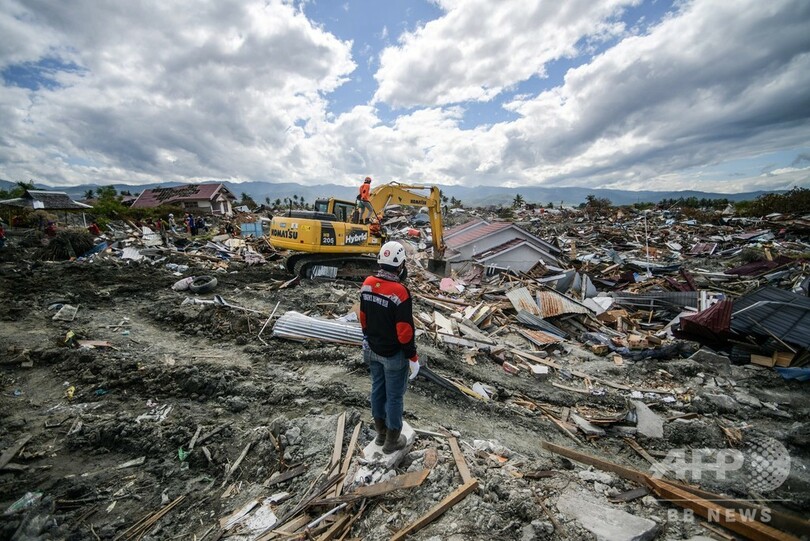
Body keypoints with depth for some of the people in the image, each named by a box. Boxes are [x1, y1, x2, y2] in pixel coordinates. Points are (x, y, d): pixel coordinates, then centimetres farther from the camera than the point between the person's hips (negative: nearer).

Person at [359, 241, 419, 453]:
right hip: (394, 354, -6)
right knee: (394, 396, 13)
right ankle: (392, 440, 32)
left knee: (377, 389, 22)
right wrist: (413, 357, -10)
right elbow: (405, 331, -23)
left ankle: (380, 432, 43)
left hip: (372, 349, 7)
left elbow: (363, 318, 5)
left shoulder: (367, 284, -7)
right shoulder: (400, 292, -27)